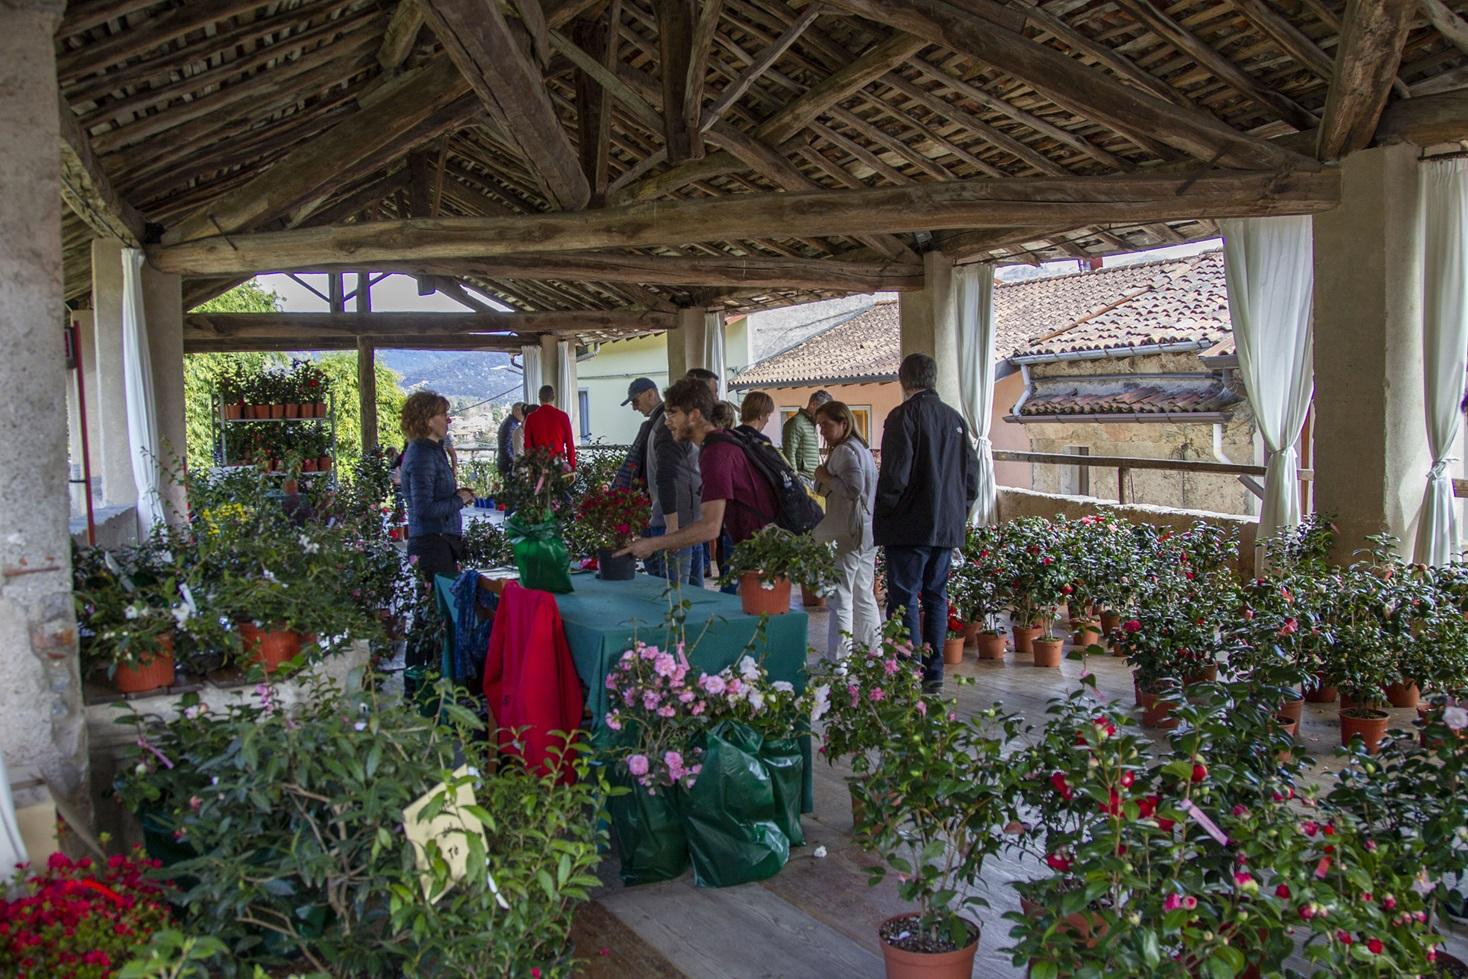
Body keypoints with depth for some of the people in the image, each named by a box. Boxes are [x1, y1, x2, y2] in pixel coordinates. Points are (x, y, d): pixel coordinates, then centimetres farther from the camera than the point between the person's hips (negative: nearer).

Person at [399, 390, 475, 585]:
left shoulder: (433, 450, 16)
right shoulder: (422, 456, -15)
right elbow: (424, 509, -21)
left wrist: (458, 494, 8)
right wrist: (459, 500, -10)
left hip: (442, 541, 10)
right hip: (433, 544, -10)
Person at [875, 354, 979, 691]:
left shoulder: (904, 415, -9)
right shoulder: (955, 418, 11)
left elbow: (894, 474, -16)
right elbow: (972, 472, 14)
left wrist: (882, 515, -4)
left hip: (911, 525, -6)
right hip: (948, 526, 7)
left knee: (904, 599, -2)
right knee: (936, 596, 13)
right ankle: (934, 672, 16)